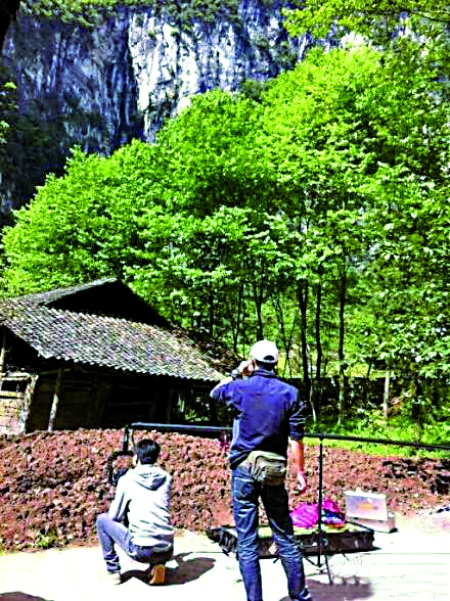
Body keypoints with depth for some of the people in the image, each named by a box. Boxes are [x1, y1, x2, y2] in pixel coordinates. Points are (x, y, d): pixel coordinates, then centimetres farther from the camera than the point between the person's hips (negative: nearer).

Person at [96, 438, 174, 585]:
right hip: (167, 551, 4)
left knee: (103, 519, 18)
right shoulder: (166, 478, 11)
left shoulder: (127, 479, 1)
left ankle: (113, 571, 17)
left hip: (141, 550, -3)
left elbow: (115, 516, 9)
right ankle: (157, 565, 15)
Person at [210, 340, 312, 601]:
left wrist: (237, 373, 24)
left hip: (244, 470, -1)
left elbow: (215, 392, 19)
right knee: (286, 538, 14)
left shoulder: (240, 387, -4)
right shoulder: (290, 393, -2)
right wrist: (301, 473, 6)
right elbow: (296, 439, -2)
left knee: (247, 543, 4)